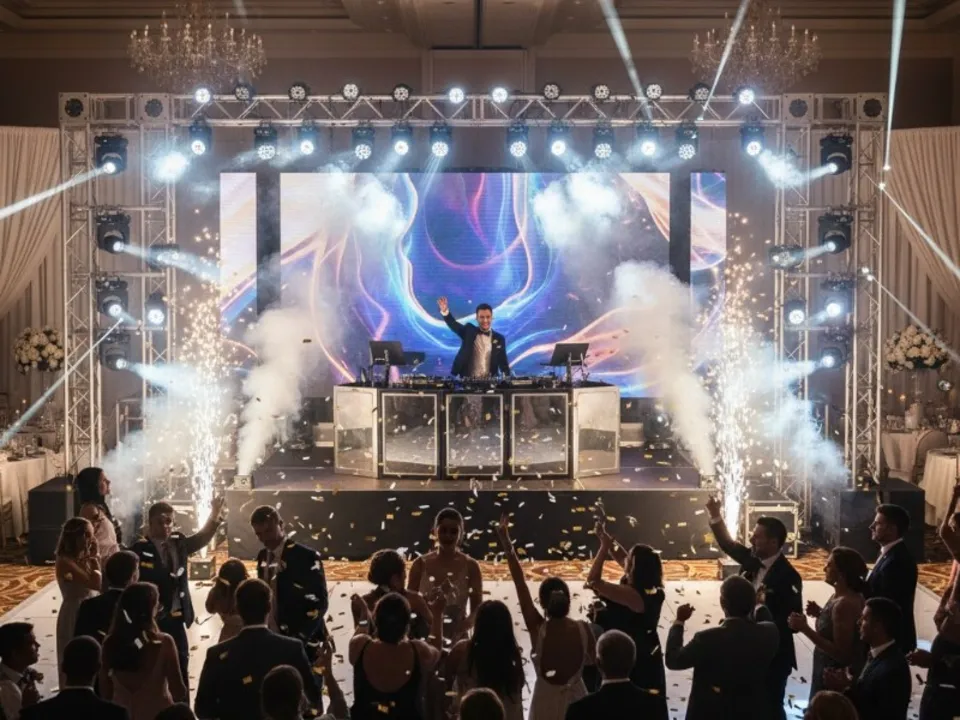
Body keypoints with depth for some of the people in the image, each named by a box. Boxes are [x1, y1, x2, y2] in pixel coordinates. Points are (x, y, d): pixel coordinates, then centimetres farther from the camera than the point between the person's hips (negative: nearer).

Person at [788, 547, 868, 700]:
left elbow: (840, 652, -26)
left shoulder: (845, 604, -25)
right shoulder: (842, 596, 4)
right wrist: (820, 613, 2)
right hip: (831, 672, 9)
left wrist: (805, 628, -26)